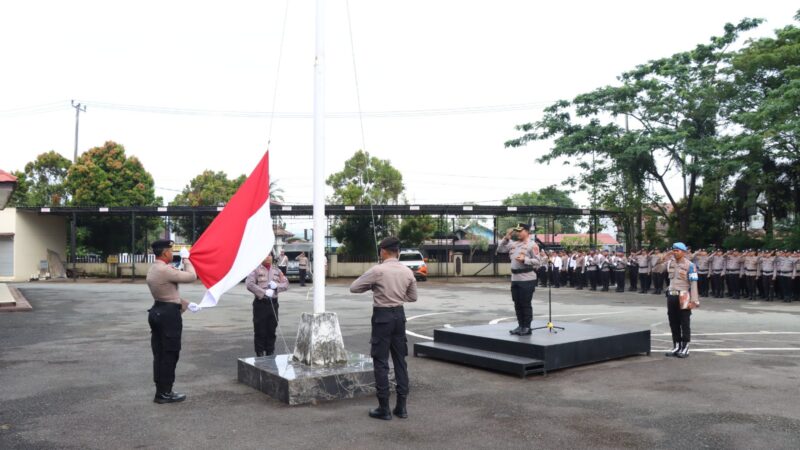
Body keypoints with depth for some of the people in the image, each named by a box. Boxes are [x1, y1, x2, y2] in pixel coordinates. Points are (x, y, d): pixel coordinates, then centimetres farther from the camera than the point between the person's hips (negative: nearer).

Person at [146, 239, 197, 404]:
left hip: (157, 311, 10)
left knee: (159, 354, 12)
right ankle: (165, 393, 5)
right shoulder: (165, 270, -20)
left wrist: (185, 304, 19)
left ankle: (161, 390, 19)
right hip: (169, 314, -10)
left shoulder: (153, 270, 12)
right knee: (170, 354, -1)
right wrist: (186, 258, -3)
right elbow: (191, 276, -15)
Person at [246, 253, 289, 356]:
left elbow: (286, 284, 9)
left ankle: (270, 353, 22)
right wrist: (264, 292, -23)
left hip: (273, 303, 5)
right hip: (260, 303, -4)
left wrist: (276, 285, -13)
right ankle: (260, 354, 10)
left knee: (272, 331, 11)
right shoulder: (256, 270, -3)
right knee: (260, 331, 0)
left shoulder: (277, 270, 13)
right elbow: (249, 284, -16)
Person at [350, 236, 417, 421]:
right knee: (400, 360, 12)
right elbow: (413, 297, 14)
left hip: (382, 316, -5)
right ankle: (401, 406, 16)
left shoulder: (378, 270, -13)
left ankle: (384, 408, 5)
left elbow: (354, 287, -7)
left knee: (381, 362, 2)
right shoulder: (407, 272, 3)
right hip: (399, 315, 5)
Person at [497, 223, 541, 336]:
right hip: (515, 279, 7)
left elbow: (538, 261, -12)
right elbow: (500, 249, 12)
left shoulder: (532, 245, -8)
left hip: (527, 279, -7)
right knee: (517, 304, 12)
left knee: (525, 304, -1)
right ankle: (520, 326, 21)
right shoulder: (513, 243, 12)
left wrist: (524, 259, -22)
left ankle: (527, 327, 8)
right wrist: (506, 238, 3)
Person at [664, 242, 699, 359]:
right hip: (671, 296, 6)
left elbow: (693, 284, -13)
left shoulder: (689, 265, -9)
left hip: (683, 297, -6)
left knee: (685, 324, 2)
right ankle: (676, 346, 20)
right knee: (673, 323, 10)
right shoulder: (669, 263, 7)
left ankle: (685, 348, 8)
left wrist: (693, 300, -17)